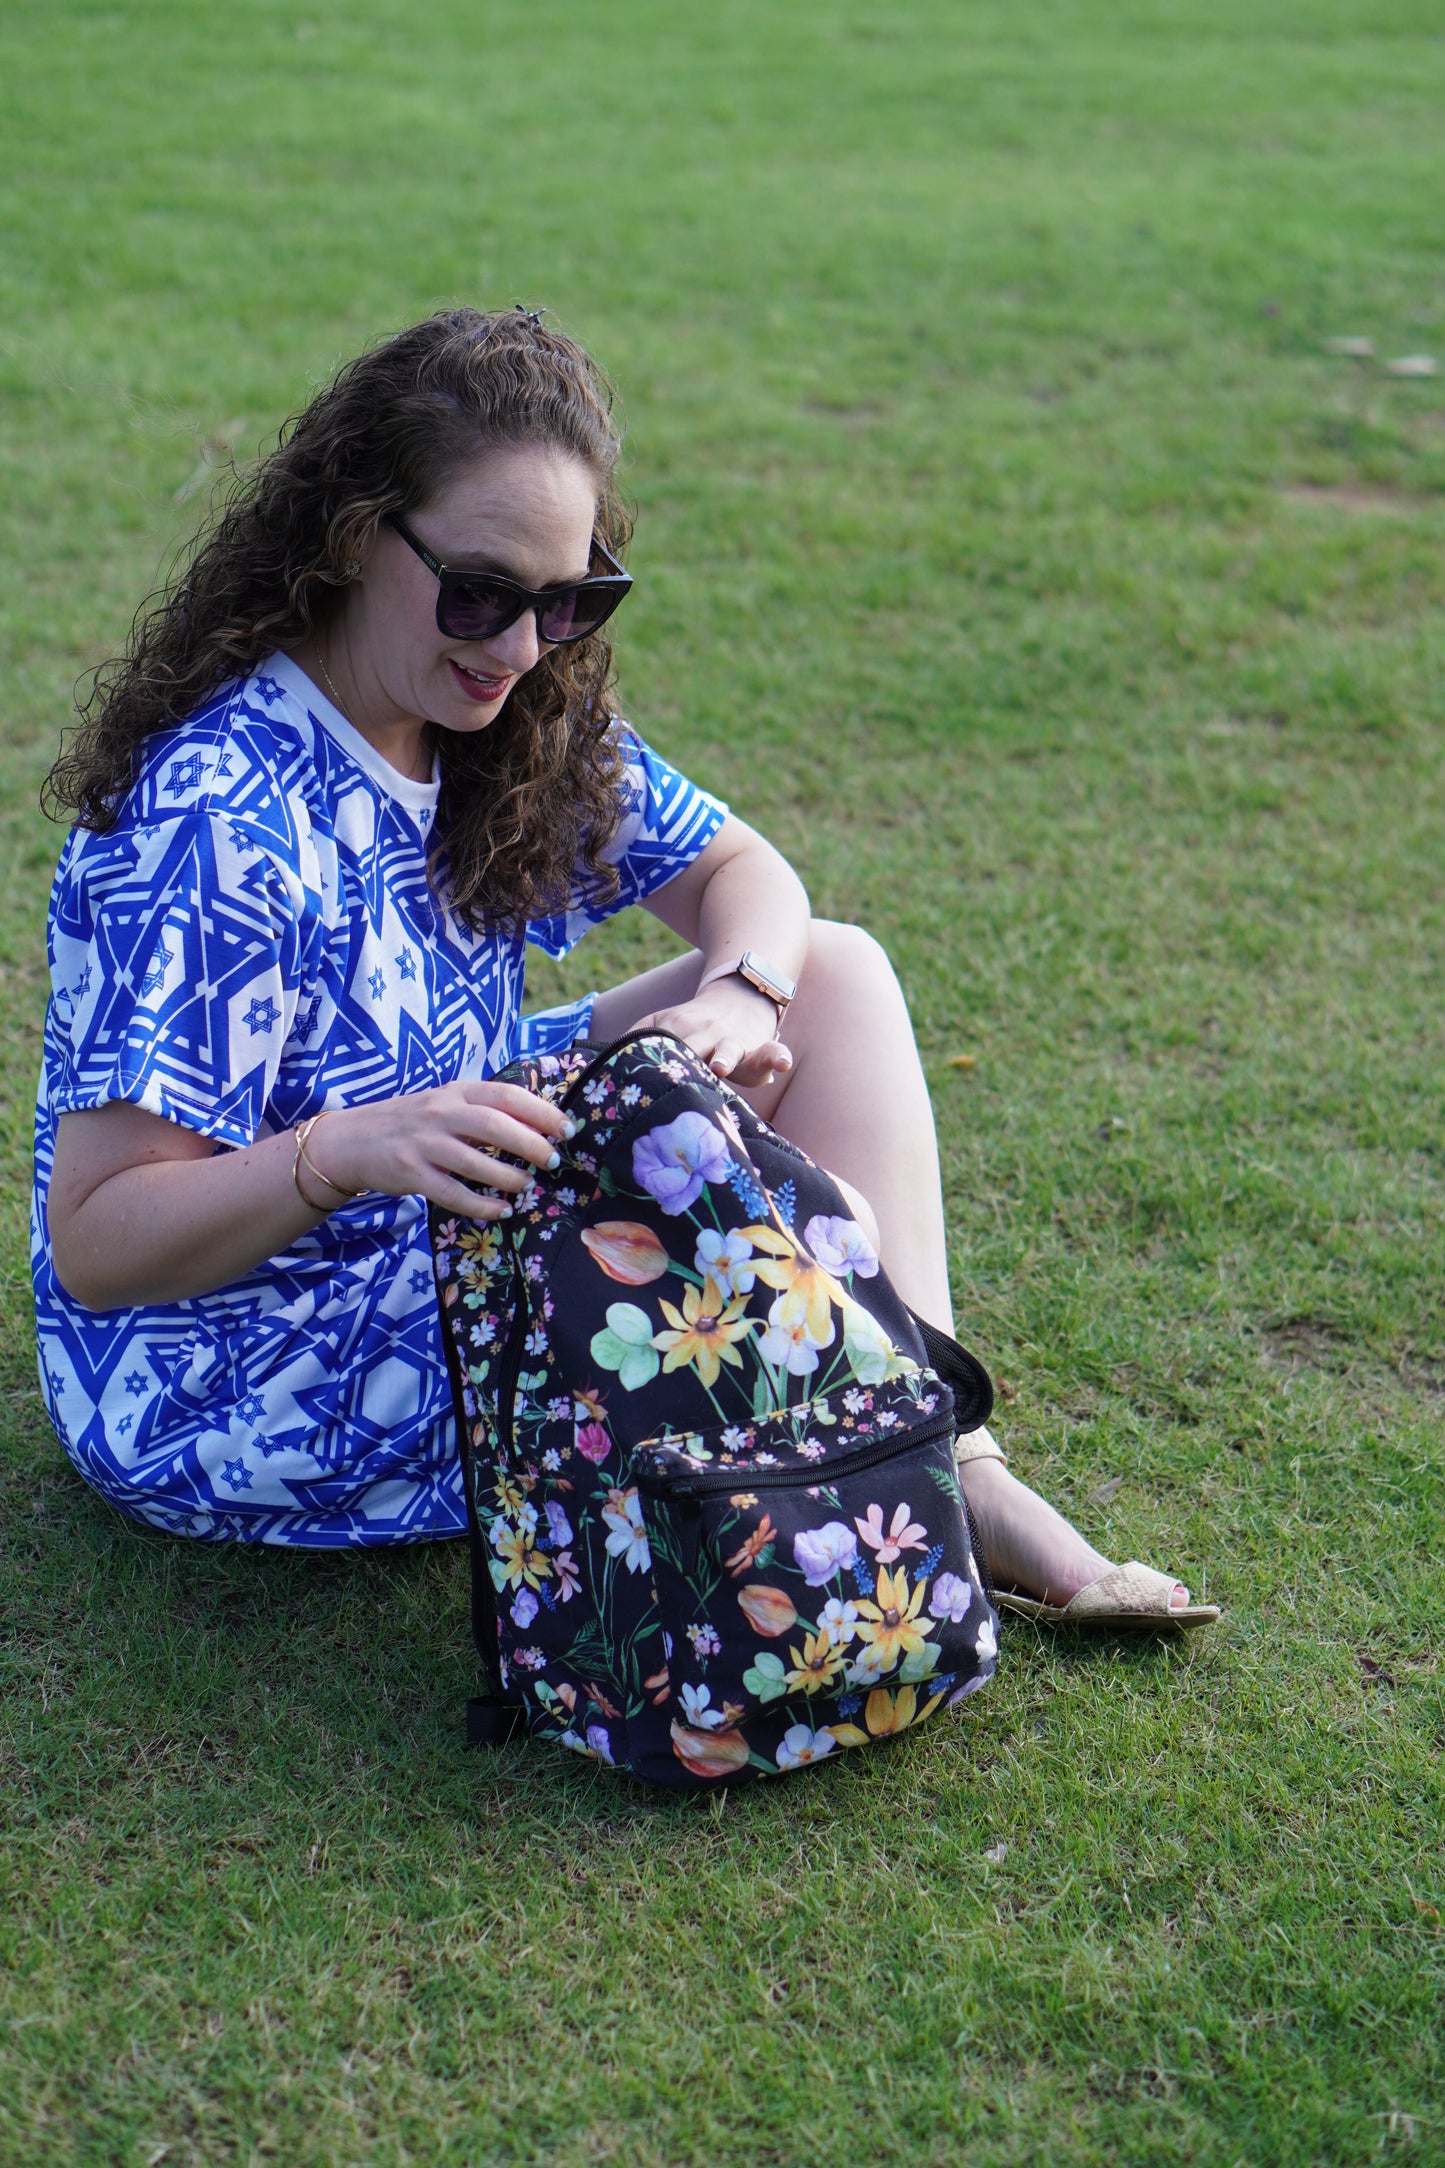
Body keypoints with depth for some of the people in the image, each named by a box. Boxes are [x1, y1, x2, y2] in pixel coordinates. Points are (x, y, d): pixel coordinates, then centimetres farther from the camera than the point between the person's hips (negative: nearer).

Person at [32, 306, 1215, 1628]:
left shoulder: (526, 723, -5)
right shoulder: (216, 823, -29)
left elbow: (741, 872, 5)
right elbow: (95, 1243, -28)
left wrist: (738, 996, -19)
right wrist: (344, 1154, -46)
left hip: (450, 1240, 9)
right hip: (236, 1398, -8)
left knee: (836, 976, -2)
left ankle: (947, 1465, -10)